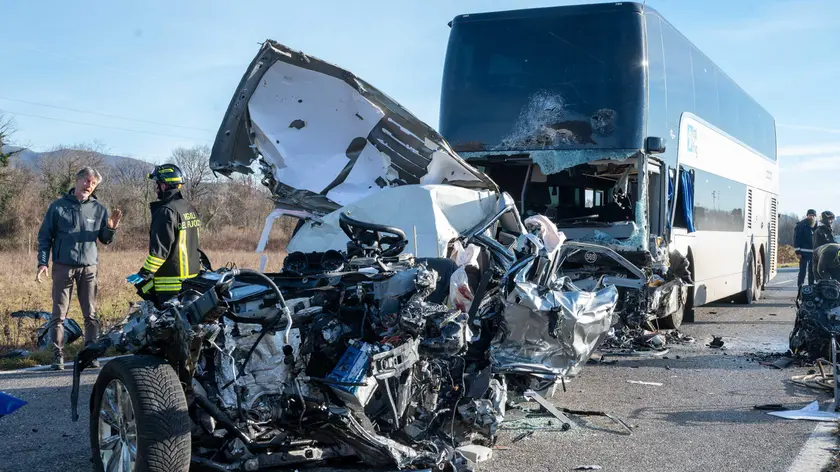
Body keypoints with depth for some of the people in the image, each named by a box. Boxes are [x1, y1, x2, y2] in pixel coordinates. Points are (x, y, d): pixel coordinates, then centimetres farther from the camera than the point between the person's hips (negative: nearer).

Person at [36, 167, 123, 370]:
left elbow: (105, 240, 11)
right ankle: (58, 355, 5)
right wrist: (43, 262, -5)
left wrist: (111, 228, -10)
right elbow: (45, 236, 4)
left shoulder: (99, 209, 9)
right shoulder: (58, 206, 3)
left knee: (91, 314, 2)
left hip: (89, 267, 2)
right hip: (63, 266, -2)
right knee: (59, 314, 0)